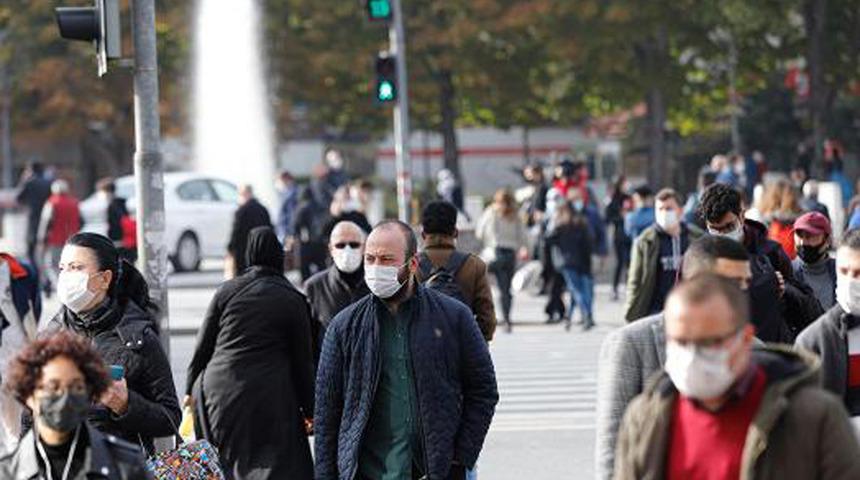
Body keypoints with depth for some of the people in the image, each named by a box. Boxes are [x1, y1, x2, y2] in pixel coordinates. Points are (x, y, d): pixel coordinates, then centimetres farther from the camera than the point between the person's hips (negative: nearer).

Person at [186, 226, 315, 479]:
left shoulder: (227, 291, 4)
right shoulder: (292, 300, 0)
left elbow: (203, 346, 7)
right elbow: (303, 360, 4)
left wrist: (191, 389, 17)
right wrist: (309, 410, 11)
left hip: (219, 391, 3)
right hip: (269, 398, -3)